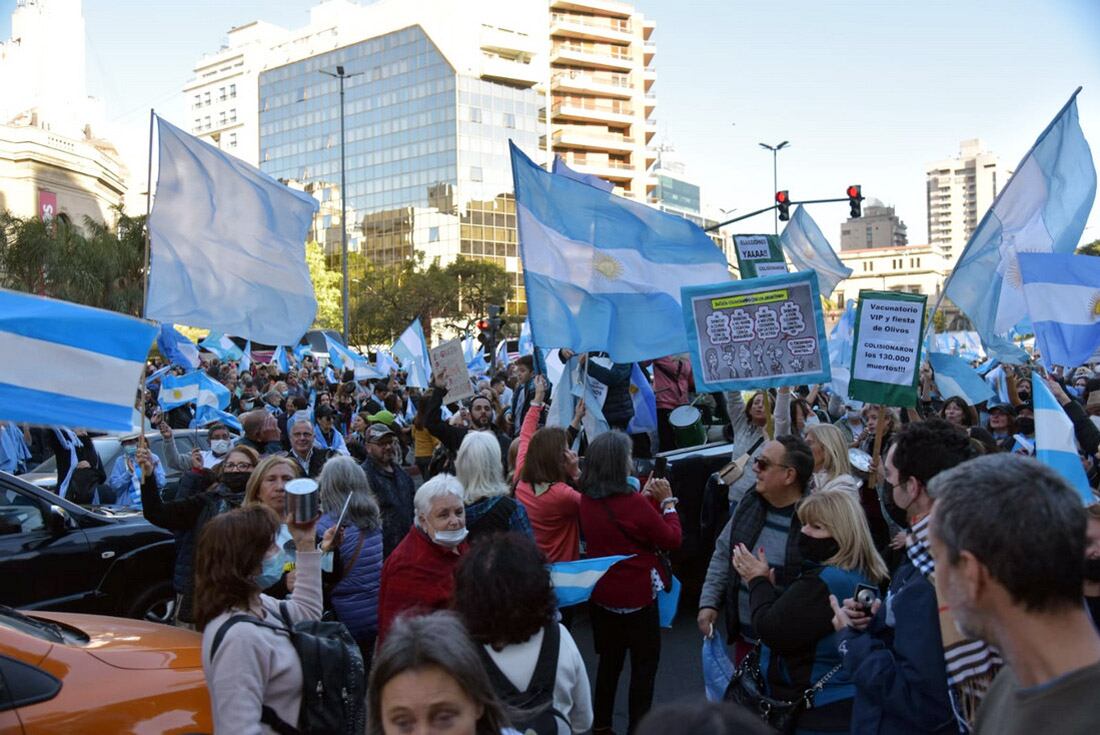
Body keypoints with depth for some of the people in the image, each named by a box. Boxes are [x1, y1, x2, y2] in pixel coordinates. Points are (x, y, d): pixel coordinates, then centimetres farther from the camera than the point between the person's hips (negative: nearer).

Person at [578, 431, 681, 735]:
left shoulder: (587, 499, -4)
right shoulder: (631, 501, -24)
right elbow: (672, 540, -13)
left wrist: (647, 499, 4)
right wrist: (666, 501, -4)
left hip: (601, 594, 6)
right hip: (636, 596, -6)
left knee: (609, 659, 20)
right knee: (644, 663, 11)